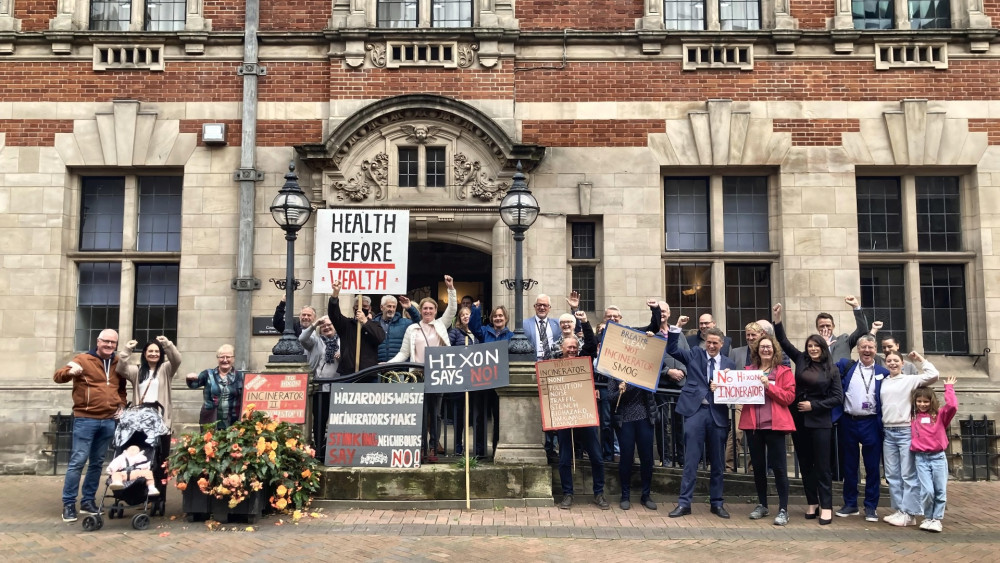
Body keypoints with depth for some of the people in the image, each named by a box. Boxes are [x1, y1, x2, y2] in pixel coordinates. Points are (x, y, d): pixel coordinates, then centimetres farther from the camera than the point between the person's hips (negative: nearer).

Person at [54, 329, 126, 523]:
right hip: (85, 419, -5)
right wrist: (70, 371, -33)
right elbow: (58, 376, -11)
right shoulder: (83, 359, -3)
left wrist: (122, 404, 9)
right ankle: (68, 503, 2)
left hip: (109, 421, 5)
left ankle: (88, 500, 21)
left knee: (97, 463, 11)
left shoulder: (118, 364, 12)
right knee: (78, 461, -6)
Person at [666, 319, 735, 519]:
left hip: (717, 414, 2)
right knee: (691, 460, 0)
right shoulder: (695, 355, 8)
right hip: (695, 411, -2)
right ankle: (684, 503, 5)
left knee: (717, 462, 10)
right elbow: (671, 349, -2)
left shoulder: (729, 364, 10)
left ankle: (717, 503, 22)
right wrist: (677, 328, -11)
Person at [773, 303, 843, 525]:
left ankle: (826, 507, 4)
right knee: (805, 464, 9)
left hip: (820, 422, -3)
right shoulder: (801, 361, 6)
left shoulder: (832, 370, 0)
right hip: (798, 420, 3)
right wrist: (777, 318, -4)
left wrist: (814, 405, -11)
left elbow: (838, 397, -3)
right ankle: (812, 503, 18)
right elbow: (783, 342, 5)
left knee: (822, 465, 0)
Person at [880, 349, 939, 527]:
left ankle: (909, 513, 0)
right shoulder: (883, 383, 12)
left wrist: (920, 360, -3)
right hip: (888, 432, 5)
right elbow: (880, 405, 13)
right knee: (892, 475, 8)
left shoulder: (910, 380, 0)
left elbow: (933, 375, -12)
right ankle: (899, 510, 17)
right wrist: (881, 429, 5)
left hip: (906, 432, -5)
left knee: (908, 474, -4)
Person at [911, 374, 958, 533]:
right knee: (927, 491, -8)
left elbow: (952, 405, -10)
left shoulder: (940, 415, 4)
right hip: (921, 458, 0)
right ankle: (927, 518, 10)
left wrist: (949, 388, -1)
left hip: (939, 457, 0)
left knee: (940, 491, 3)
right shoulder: (913, 417, 9)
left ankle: (937, 519, 15)